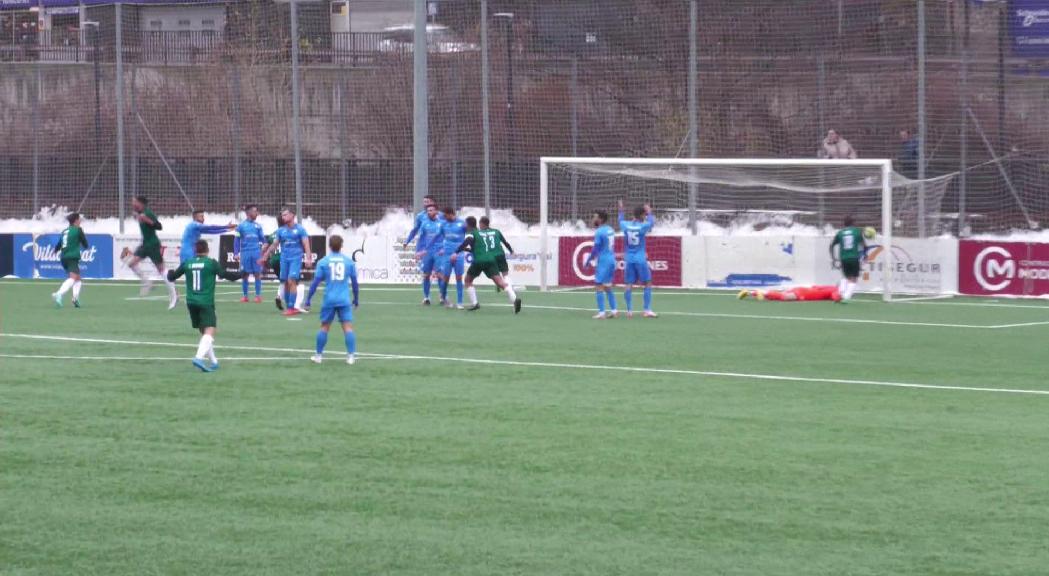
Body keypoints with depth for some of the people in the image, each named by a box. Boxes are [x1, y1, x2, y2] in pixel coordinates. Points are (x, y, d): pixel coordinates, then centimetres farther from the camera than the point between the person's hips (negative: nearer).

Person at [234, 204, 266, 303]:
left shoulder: (257, 226, 9)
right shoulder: (241, 226, 2)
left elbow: (262, 239, 12)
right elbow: (237, 240, 3)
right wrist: (237, 253, -3)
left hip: (256, 252, 1)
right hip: (245, 253, -1)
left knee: (257, 274, -1)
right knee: (245, 274, 3)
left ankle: (258, 295, 3)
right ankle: (245, 296, 11)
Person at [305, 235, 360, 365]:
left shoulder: (323, 262, 1)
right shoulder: (349, 261, 4)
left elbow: (315, 282, 0)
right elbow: (354, 282, 10)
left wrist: (308, 299, 7)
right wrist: (356, 299, 23)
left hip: (329, 300, 0)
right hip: (344, 300, 0)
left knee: (324, 327, 11)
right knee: (348, 327, -2)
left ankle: (319, 355, 17)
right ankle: (351, 355, -10)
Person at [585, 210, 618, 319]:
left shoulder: (599, 232, -14)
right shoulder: (610, 230, 11)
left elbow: (595, 249, -14)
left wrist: (588, 261, -3)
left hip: (603, 261, -9)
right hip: (612, 260, 9)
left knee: (598, 286, -6)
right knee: (608, 287, 17)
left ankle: (601, 313, -11)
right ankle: (614, 311, 16)